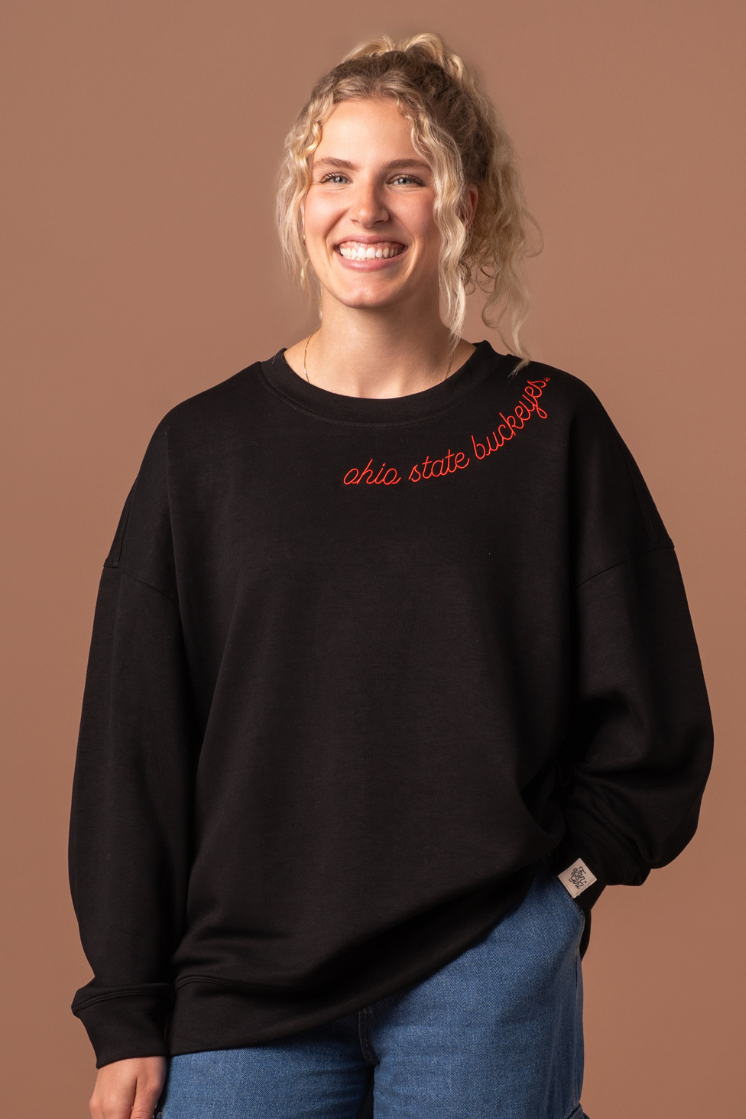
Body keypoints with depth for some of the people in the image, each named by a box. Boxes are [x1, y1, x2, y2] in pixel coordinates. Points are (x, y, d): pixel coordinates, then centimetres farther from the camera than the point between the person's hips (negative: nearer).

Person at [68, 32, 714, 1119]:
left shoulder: (552, 430, 2)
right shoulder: (204, 447, 3)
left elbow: (654, 728, 6)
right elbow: (133, 749, 4)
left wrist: (536, 880, -5)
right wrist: (129, 1023, 1)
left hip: (491, 981, -1)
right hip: (245, 985, 1)